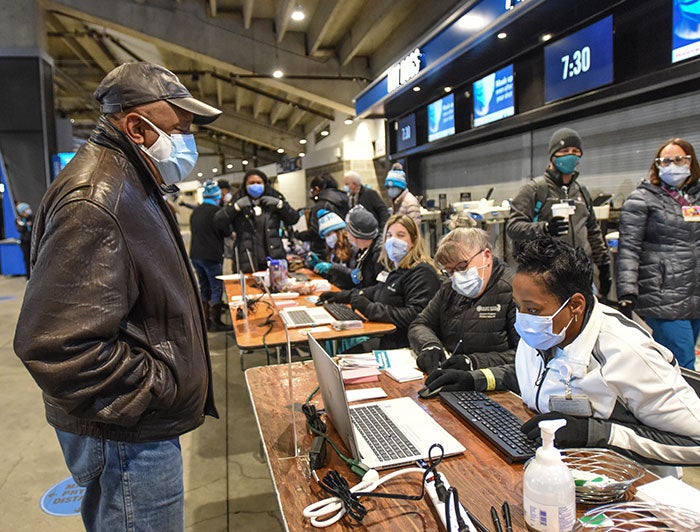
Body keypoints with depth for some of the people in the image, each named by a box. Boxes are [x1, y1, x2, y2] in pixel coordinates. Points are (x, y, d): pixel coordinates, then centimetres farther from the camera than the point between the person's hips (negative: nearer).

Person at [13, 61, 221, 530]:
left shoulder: (132, 186, 11)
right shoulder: (93, 202, -25)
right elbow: (58, 344, -31)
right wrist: (159, 388, -20)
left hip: (144, 421, 10)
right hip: (128, 434, -10)